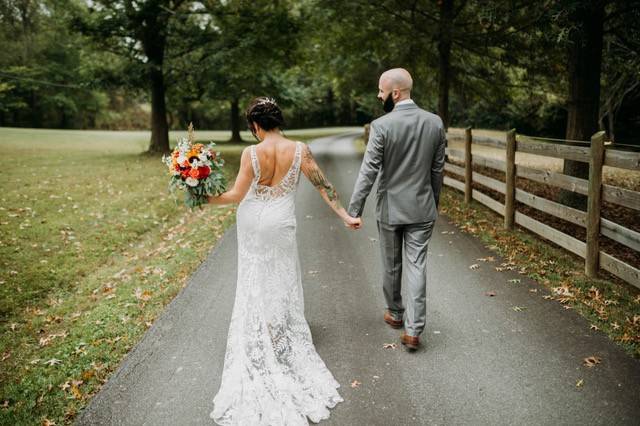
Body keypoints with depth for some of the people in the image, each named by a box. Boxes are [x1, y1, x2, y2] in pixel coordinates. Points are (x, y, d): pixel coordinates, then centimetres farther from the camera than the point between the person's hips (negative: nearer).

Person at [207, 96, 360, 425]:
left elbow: (237, 195, -16)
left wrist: (205, 198, -3)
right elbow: (324, 186, -9)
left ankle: (258, 352, 27)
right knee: (282, 286, 17)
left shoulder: (251, 153, -15)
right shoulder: (299, 150, -12)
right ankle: (282, 343, 27)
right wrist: (345, 216, 0)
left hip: (252, 224, 0)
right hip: (281, 225, 0)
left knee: (256, 286, 15)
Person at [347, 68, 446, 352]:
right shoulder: (435, 122, -1)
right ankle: (413, 330, 5)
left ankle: (395, 314, 35)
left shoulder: (381, 126, -15)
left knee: (391, 265, 16)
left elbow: (368, 171, -16)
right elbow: (438, 169, 6)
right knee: (417, 266, 5)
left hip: (390, 208, -2)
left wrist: (354, 210, -11)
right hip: (422, 208, 3)